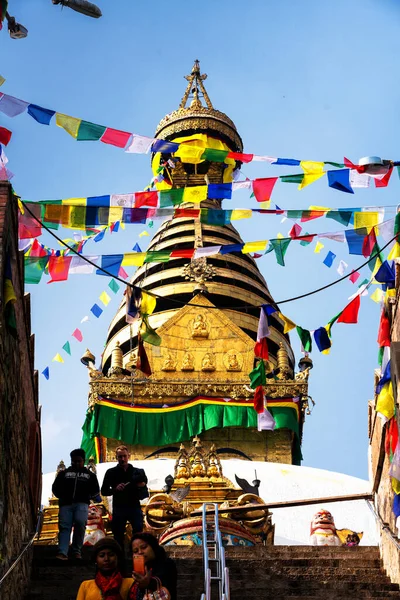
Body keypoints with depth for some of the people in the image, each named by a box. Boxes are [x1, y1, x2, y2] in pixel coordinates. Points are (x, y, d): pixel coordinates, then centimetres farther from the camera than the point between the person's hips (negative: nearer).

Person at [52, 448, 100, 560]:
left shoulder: (90, 475, 20)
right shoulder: (64, 473, 20)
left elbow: (95, 491, 19)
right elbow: (55, 488, 17)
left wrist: (88, 496, 7)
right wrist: (62, 496, 7)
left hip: (82, 504, -1)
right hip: (66, 504, 1)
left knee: (80, 523, -24)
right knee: (64, 527, -10)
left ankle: (76, 551, -12)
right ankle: (62, 553, -20)